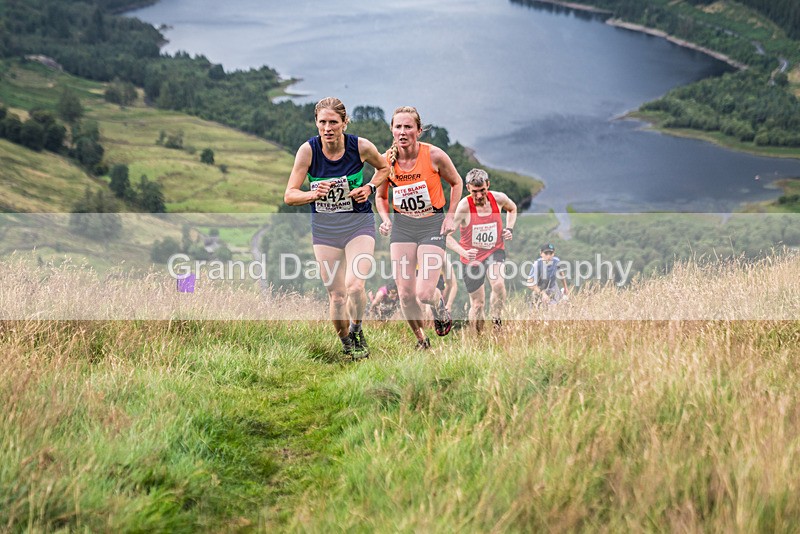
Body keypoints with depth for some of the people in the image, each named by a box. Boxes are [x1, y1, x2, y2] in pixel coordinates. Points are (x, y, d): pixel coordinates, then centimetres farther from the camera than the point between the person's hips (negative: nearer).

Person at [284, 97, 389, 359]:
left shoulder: (361, 146, -12)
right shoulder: (308, 150, -12)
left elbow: (384, 167, 10)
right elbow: (289, 195, -10)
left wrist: (369, 188, -9)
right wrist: (314, 194, -29)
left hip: (359, 223, -1)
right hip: (324, 228, 1)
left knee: (354, 286, -20)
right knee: (336, 296, 3)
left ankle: (356, 331, 10)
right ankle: (347, 346, 27)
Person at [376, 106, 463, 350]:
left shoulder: (434, 155, -15)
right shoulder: (386, 160, -8)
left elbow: (456, 183, 3)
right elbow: (380, 196, 9)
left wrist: (450, 216, -5)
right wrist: (385, 219, -9)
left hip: (432, 224, -3)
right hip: (402, 226, 3)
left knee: (424, 294, -14)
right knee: (405, 295, -3)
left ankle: (439, 303, 24)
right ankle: (421, 339, 23)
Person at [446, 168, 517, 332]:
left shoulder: (498, 198, -10)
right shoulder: (463, 207, -22)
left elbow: (512, 209, 16)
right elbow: (445, 234, -25)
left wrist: (509, 229, 0)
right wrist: (463, 253, -38)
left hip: (495, 251, 1)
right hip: (472, 257, -1)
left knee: (498, 284, -28)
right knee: (478, 304, 3)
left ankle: (497, 323, -10)